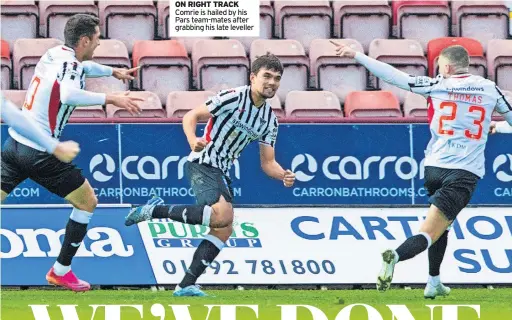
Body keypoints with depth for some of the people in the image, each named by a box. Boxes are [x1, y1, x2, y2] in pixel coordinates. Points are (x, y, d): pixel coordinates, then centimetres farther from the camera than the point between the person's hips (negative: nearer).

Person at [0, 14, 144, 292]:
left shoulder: (54, 55, 11)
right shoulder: (70, 64, -14)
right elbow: (68, 95, -37)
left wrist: (113, 71, 45)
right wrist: (111, 99, -33)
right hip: (40, 154, -8)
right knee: (87, 202, 11)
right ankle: (60, 271, 15)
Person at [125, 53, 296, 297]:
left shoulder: (270, 120, 10)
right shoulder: (233, 98, -11)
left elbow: (267, 162, 12)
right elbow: (191, 116, -8)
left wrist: (283, 175, -10)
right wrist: (193, 141, -28)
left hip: (221, 173, 9)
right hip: (203, 164, -9)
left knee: (224, 230, 1)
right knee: (222, 214, -29)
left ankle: (186, 285, 2)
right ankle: (155, 210, -18)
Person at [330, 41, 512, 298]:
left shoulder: (437, 85, 1)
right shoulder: (490, 89, 6)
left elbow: (394, 76, -2)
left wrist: (356, 55, 3)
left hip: (434, 168, 2)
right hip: (465, 172, -2)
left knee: (443, 222, 26)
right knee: (430, 233, -9)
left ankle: (434, 283, 26)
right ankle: (396, 256, -37)